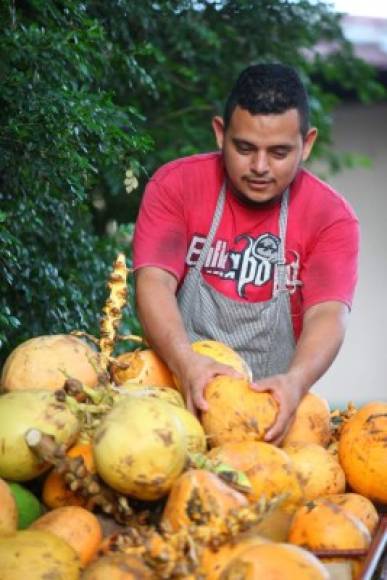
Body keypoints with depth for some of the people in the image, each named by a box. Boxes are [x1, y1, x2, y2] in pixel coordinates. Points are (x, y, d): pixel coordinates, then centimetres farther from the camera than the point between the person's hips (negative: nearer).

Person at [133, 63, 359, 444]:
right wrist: (186, 363, -31)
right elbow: (154, 282, -12)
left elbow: (327, 314, -13)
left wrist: (296, 381, -34)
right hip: (179, 394, 0)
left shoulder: (331, 216, -2)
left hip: (270, 408, 0)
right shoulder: (175, 185, -2)